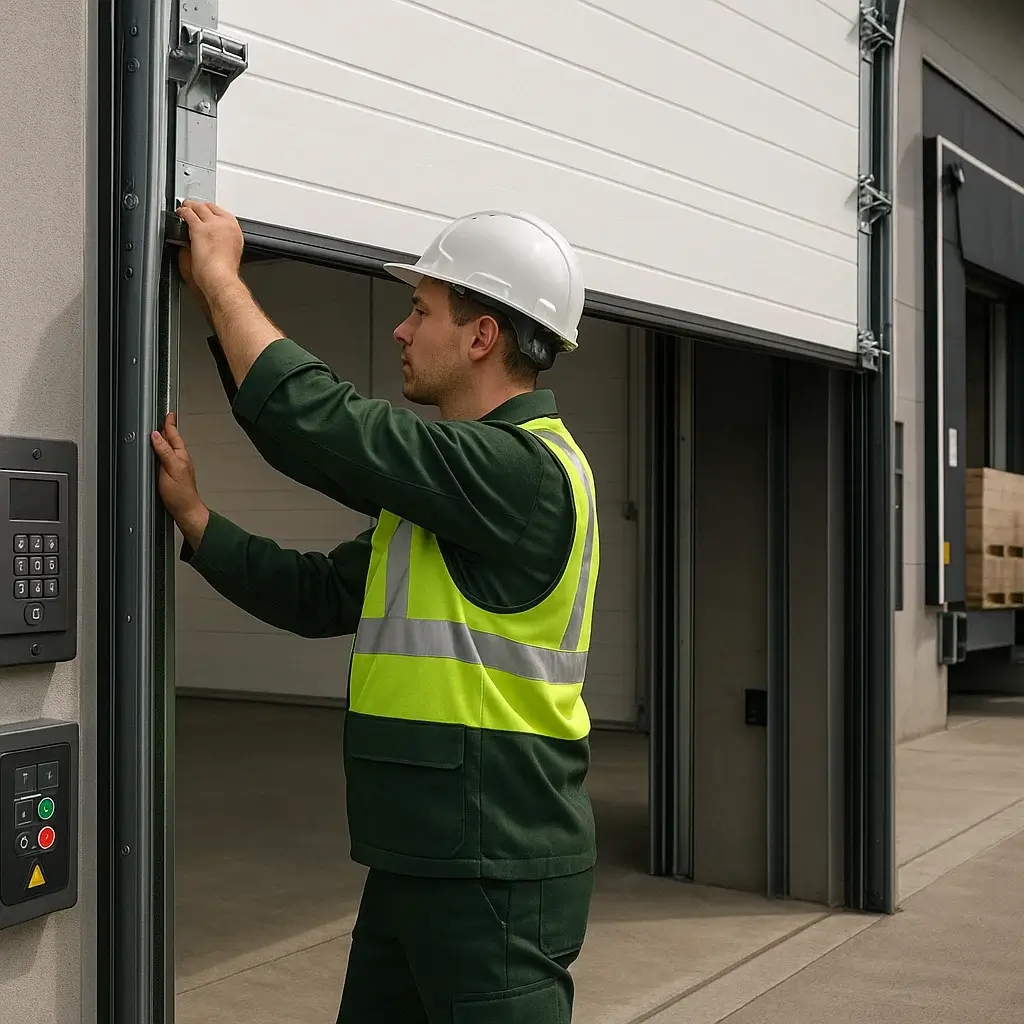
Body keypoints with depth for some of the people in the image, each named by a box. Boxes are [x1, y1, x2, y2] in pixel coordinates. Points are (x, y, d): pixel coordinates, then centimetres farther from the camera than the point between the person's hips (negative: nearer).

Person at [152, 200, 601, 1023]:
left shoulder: (527, 469, -17)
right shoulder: (448, 481, 14)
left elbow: (322, 424, -24)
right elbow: (318, 596, 11)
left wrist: (221, 278, -12)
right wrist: (191, 513, 3)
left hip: (496, 873, -9)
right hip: (416, 863, 9)